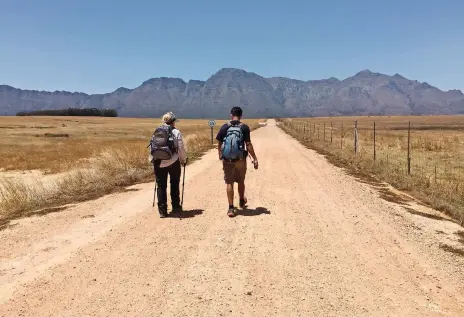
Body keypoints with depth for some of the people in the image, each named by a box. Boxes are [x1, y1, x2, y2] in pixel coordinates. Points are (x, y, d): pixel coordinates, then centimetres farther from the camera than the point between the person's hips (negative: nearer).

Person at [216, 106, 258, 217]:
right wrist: (255, 159, -6)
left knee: (229, 183, 6)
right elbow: (248, 144, -11)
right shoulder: (244, 127, -8)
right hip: (240, 159, 0)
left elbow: (219, 143, 3)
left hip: (227, 160, 0)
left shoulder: (225, 127, -2)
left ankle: (231, 208, 2)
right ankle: (242, 201, 41)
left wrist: (220, 155, 20)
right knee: (241, 181, 19)